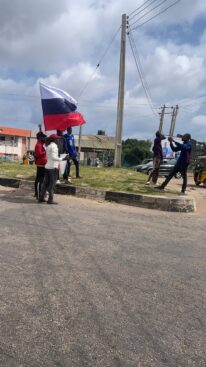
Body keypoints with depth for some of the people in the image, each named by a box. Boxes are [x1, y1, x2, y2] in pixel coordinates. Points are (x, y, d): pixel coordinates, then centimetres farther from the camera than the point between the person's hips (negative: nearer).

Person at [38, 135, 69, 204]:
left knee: (46, 182, 12)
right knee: (52, 183, -3)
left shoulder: (48, 146, 14)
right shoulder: (54, 146, -12)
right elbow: (53, 157, -20)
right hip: (53, 167, -8)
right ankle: (50, 199, -1)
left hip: (47, 166, 8)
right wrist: (62, 159, -22)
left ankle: (41, 198, 16)